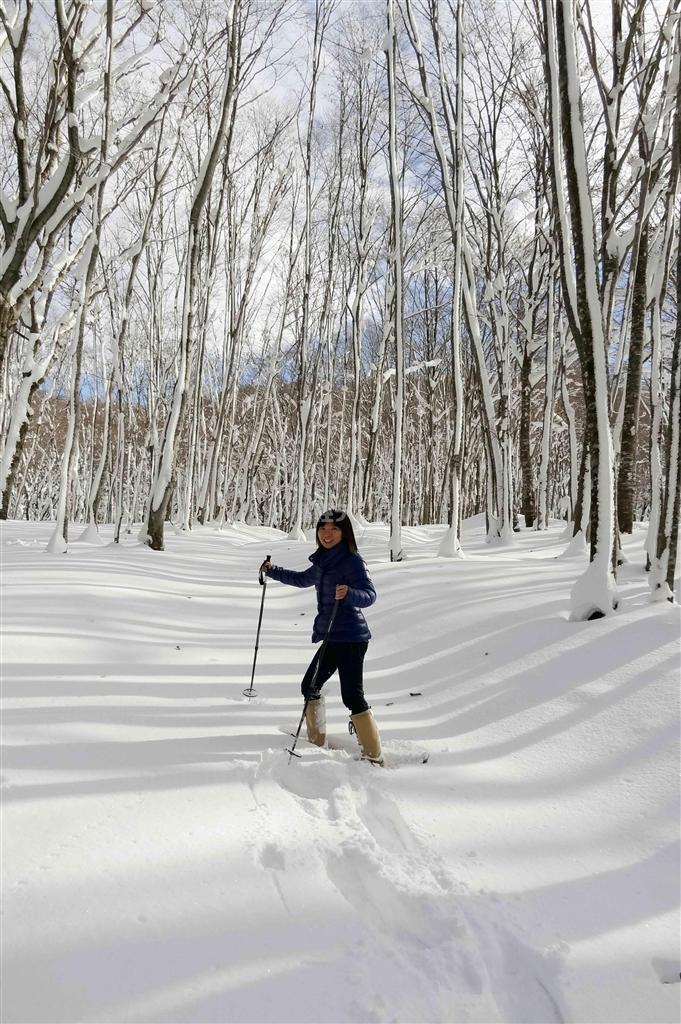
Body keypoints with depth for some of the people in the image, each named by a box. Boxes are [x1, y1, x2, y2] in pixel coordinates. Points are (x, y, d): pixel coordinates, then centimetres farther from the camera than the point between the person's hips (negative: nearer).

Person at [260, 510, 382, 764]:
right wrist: (273, 571, 26)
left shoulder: (351, 560, -13)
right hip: (332, 637, 9)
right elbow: (303, 579, 30)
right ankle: (317, 741, 37)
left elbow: (370, 594, -22)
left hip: (350, 638, -9)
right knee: (310, 686, 19)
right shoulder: (323, 561, 11)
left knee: (352, 696, -11)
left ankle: (374, 757, -1)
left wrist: (349, 593, -42)